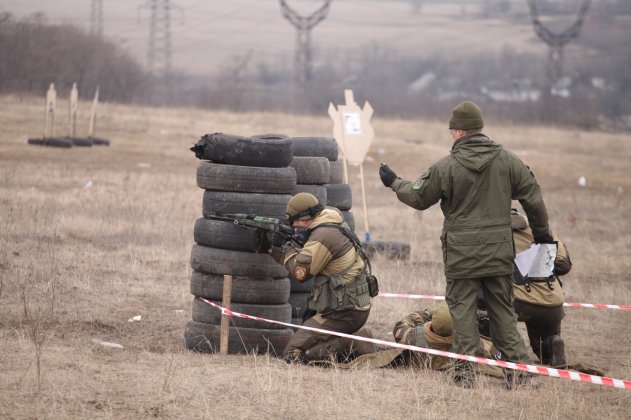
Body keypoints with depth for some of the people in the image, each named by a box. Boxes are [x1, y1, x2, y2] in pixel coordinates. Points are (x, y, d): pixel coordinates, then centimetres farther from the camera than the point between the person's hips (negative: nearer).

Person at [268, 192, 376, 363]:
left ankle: (351, 345, -13)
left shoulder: (323, 235, -17)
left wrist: (287, 249, -2)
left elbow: (300, 271, -20)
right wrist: (274, 250, 9)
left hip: (342, 313, -10)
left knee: (293, 354, -11)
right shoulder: (333, 227, 14)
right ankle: (358, 336, 13)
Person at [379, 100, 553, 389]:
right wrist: (541, 232, 20)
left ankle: (466, 370, 2)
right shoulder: (507, 160, 0)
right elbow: (533, 198, 5)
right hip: (499, 251, 3)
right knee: (502, 309, 11)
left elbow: (418, 198, 4)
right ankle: (517, 367, 6)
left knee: (462, 309, 4)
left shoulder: (446, 167, -9)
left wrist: (394, 183, 23)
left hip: (462, 252, -3)